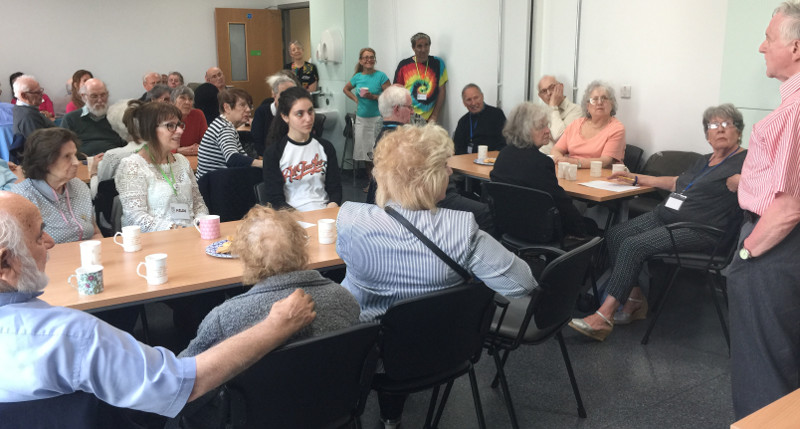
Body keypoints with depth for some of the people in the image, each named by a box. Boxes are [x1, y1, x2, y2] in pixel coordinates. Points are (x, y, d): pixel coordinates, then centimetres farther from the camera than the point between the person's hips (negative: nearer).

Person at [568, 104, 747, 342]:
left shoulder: (746, 161, -1)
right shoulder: (704, 161, 25)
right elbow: (677, 183, 37)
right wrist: (637, 179, 38)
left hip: (697, 229, -9)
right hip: (664, 215, 9)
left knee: (633, 245, -27)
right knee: (615, 234, -9)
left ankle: (604, 316, -26)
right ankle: (635, 298, -5)